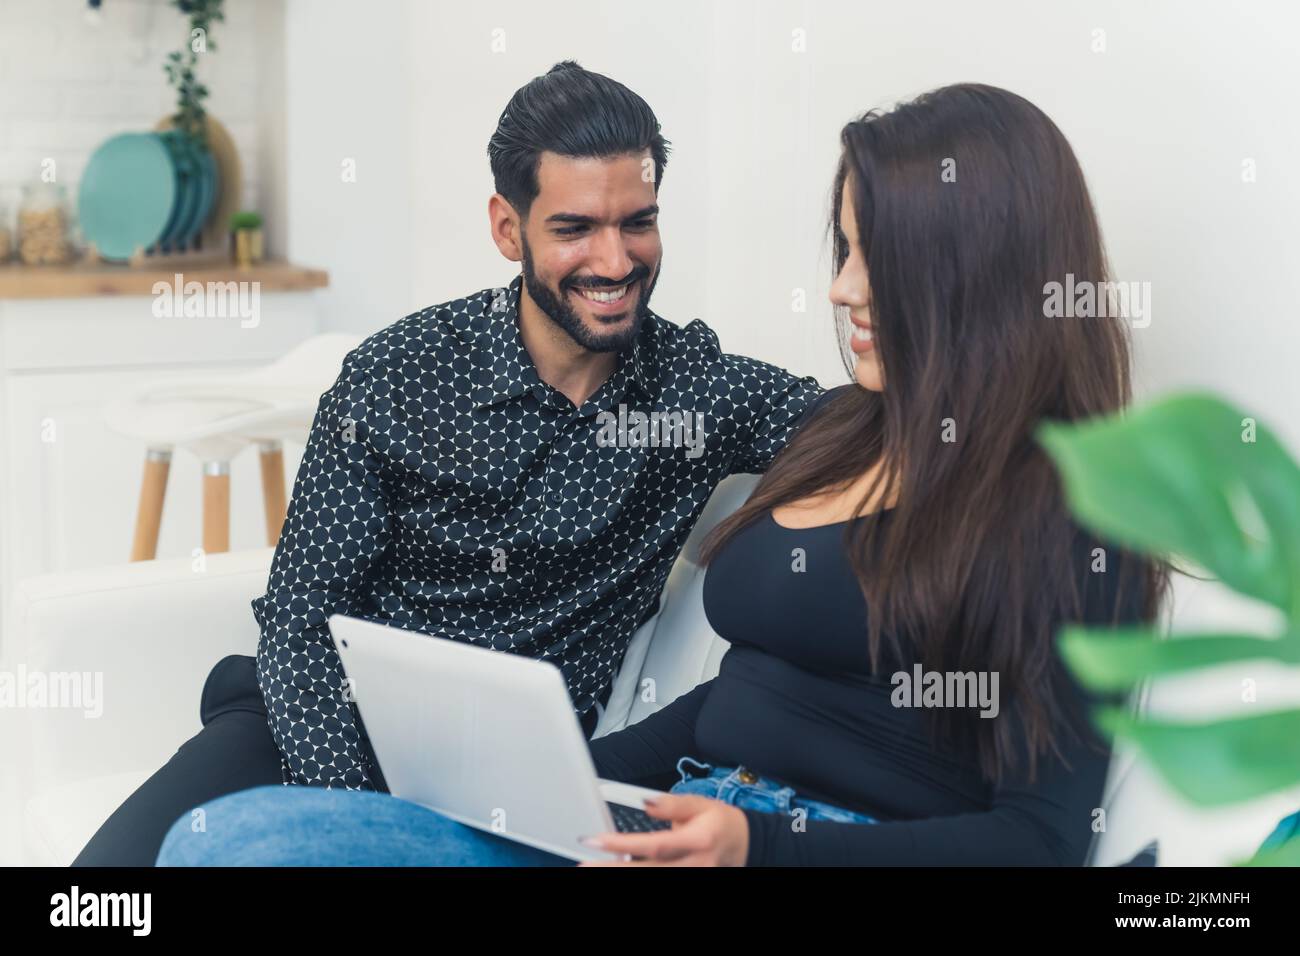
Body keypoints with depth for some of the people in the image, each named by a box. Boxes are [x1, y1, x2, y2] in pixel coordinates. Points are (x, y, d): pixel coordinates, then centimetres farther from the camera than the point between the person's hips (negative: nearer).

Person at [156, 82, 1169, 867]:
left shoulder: (1071, 510, -4)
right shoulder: (839, 430, 19)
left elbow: (1042, 835, -9)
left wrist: (757, 841, -19)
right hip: (672, 819, 8)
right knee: (220, 838, -14)